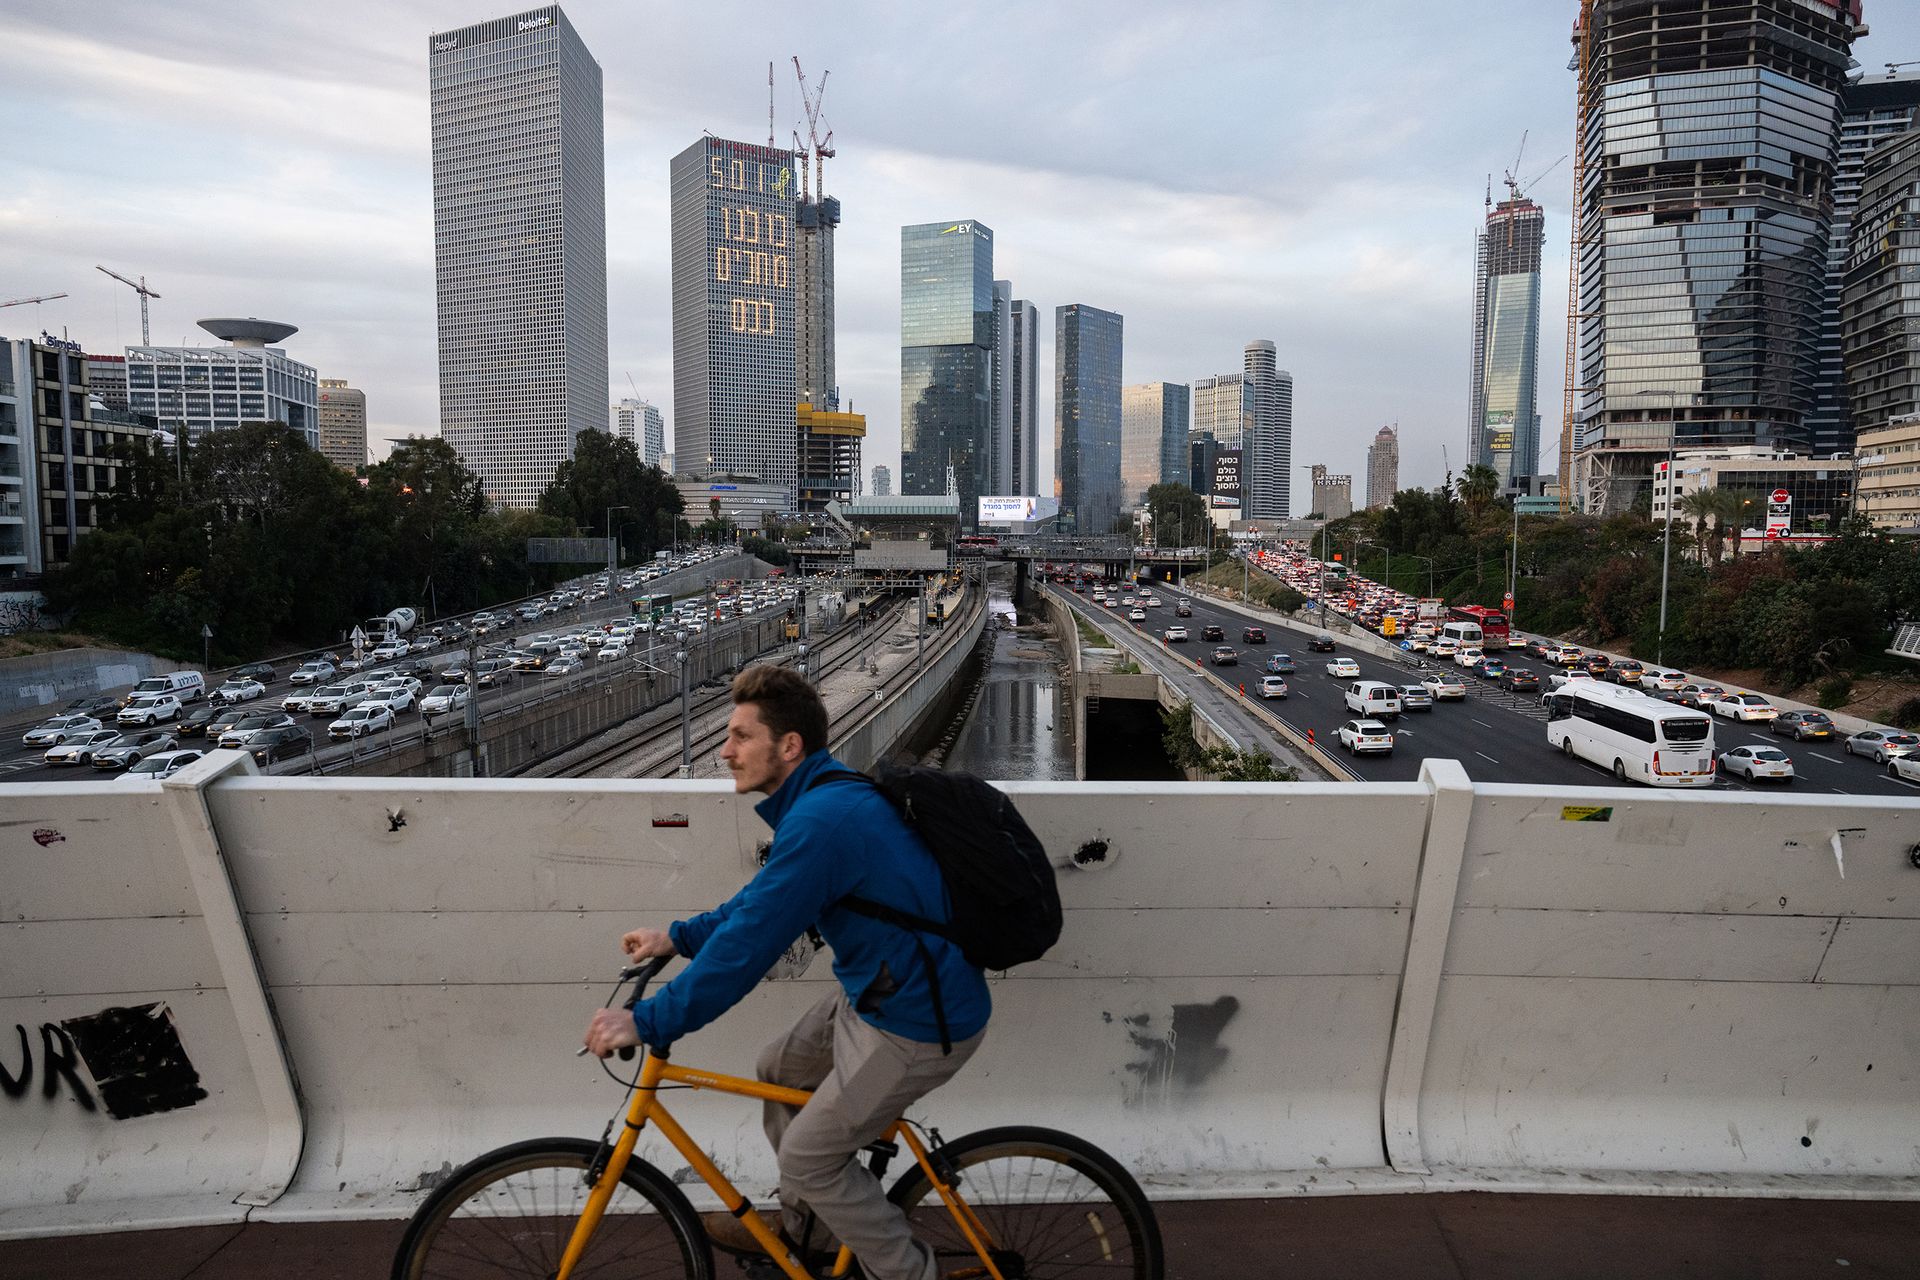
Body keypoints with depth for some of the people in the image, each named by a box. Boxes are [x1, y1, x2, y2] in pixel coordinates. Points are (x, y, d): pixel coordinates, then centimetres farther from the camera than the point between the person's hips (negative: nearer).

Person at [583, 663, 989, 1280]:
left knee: (809, 1158, 4)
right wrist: (677, 936, 12)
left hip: (920, 1024, -10)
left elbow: (748, 944, -27)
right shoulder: (834, 794, 5)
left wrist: (646, 1022, -19)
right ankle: (793, 1230, 43)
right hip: (878, 991, 10)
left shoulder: (821, 819, -27)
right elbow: (764, 900, 17)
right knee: (779, 1069, 23)